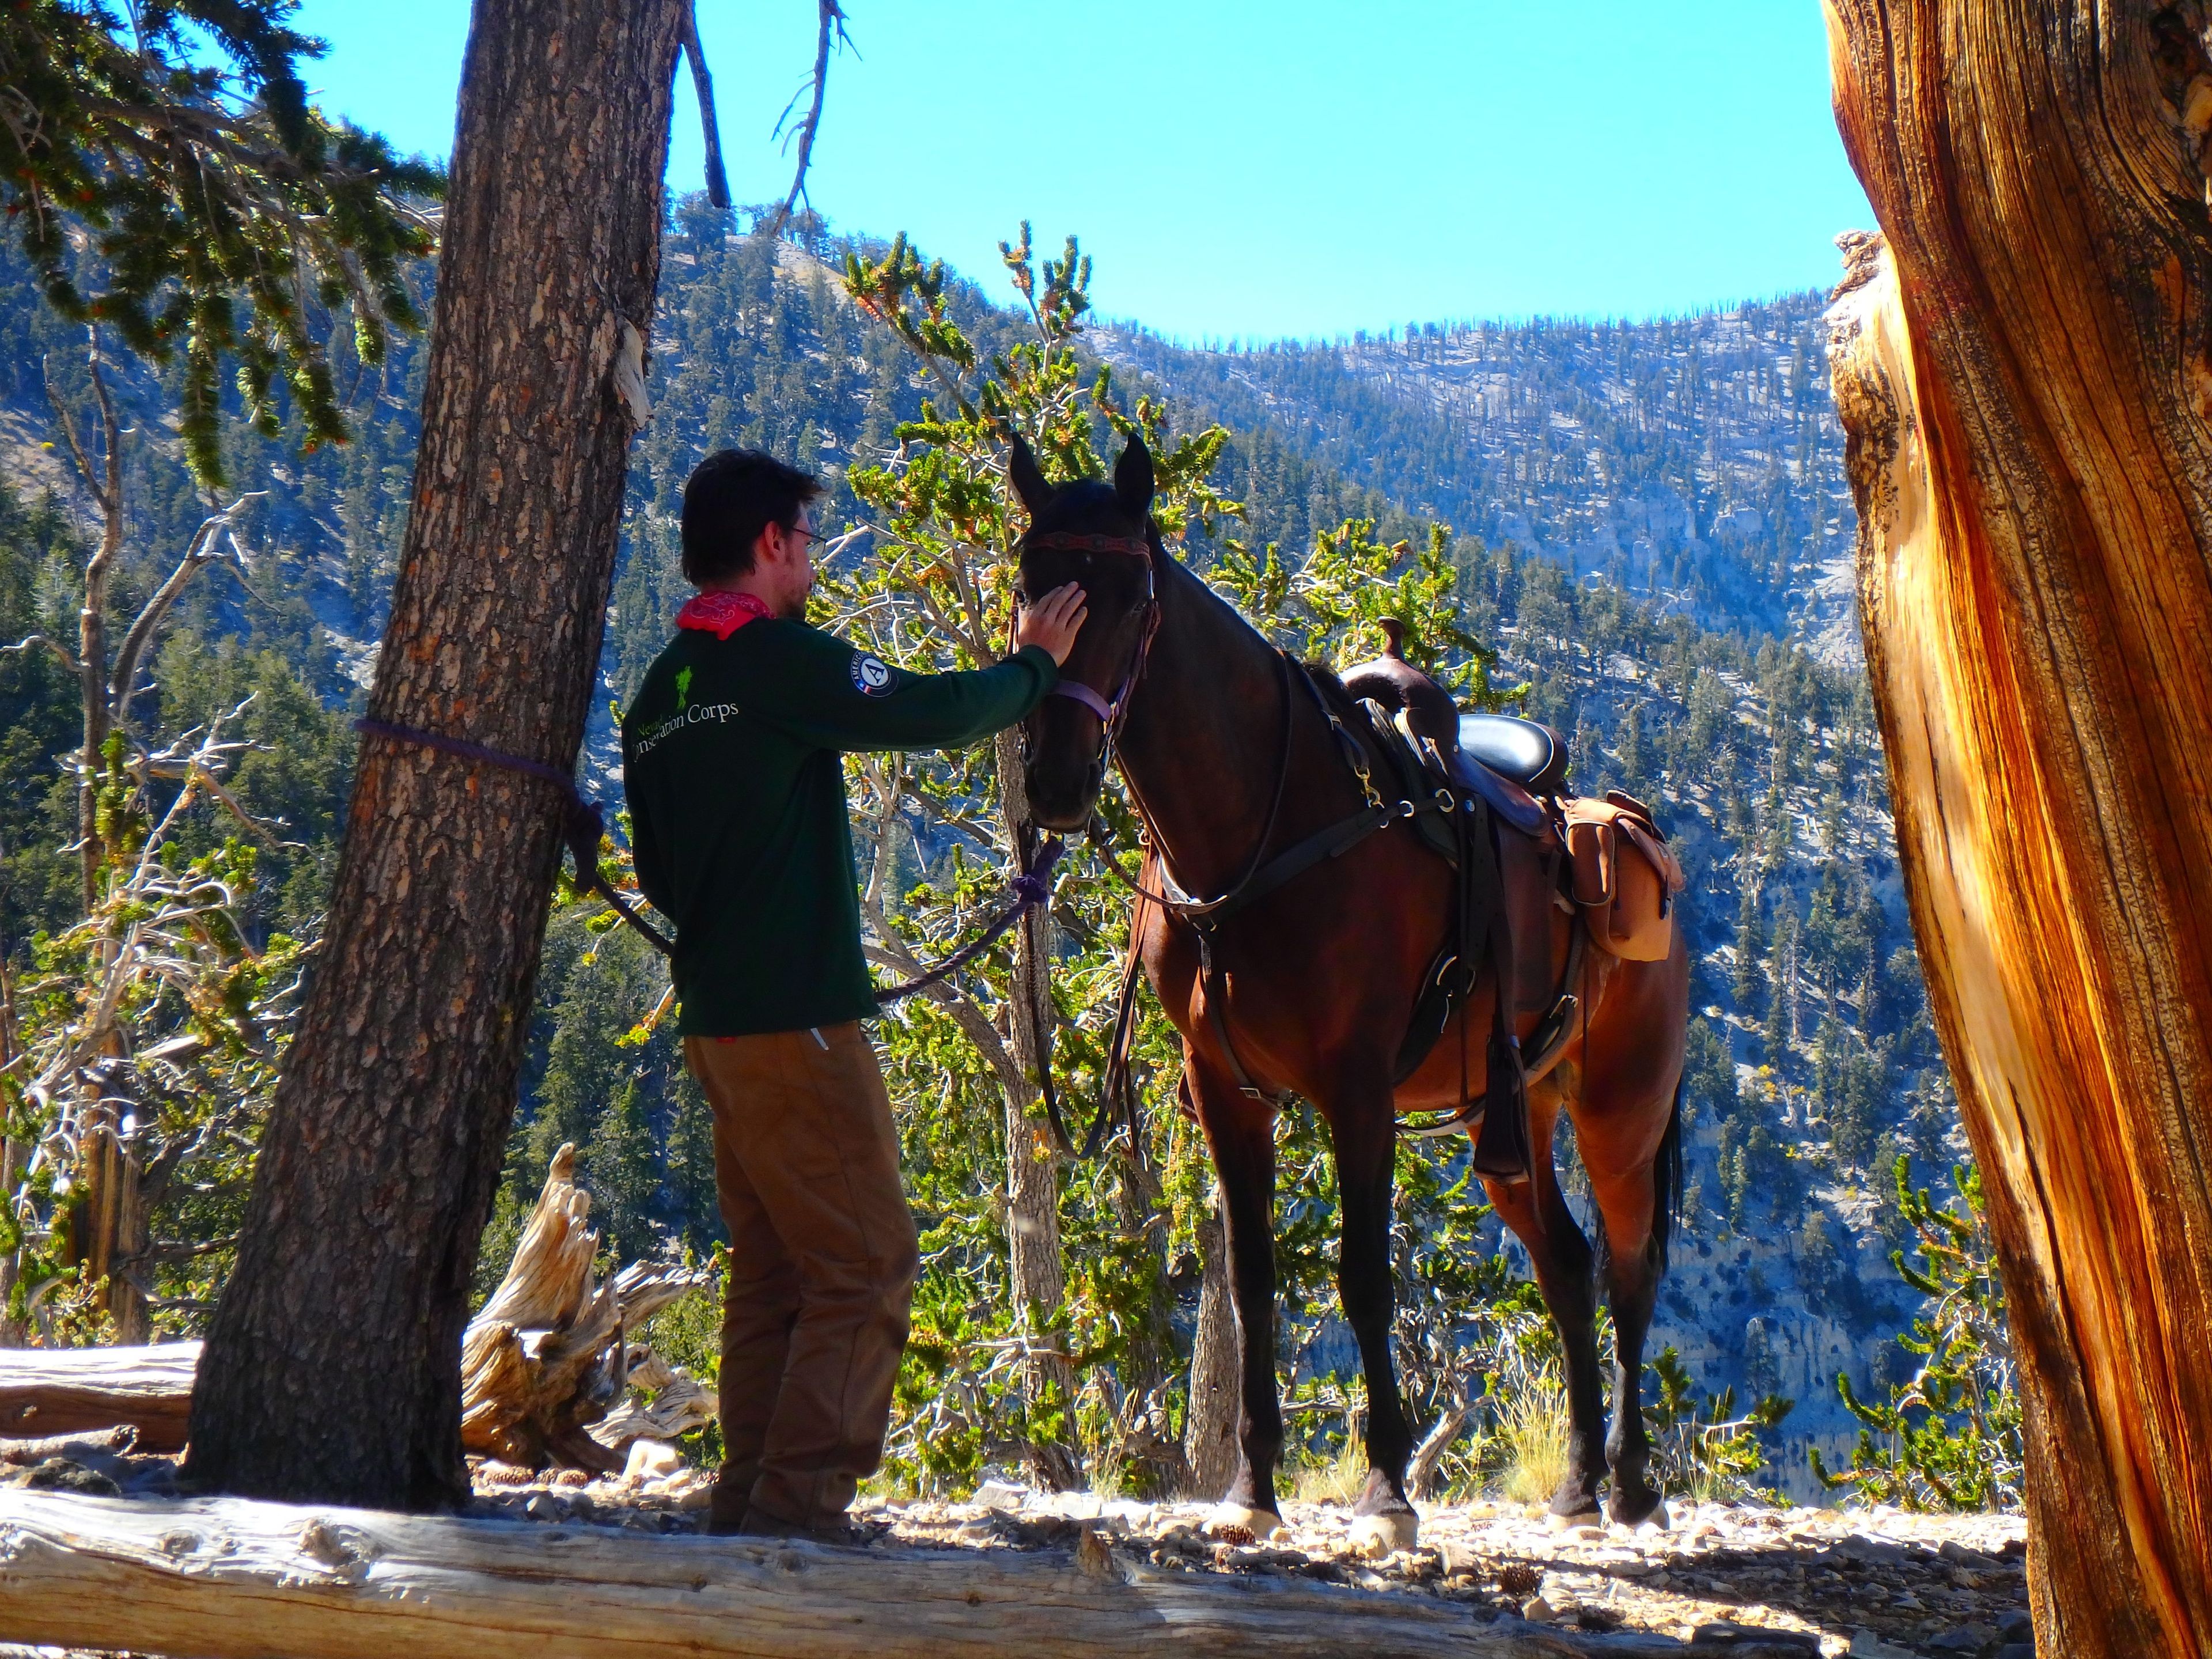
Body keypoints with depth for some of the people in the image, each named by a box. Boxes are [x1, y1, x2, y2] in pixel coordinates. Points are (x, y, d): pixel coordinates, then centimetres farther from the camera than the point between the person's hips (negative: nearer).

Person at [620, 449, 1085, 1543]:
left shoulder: (657, 694, 14)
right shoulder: (782, 657, -13)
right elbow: (934, 714, -13)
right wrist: (1034, 666, 5)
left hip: (716, 1020, 9)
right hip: (797, 1018, -9)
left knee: (772, 1267, 15)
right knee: (865, 1264, -4)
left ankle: (749, 1504, 18)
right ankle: (799, 1504, -6)